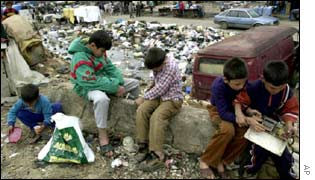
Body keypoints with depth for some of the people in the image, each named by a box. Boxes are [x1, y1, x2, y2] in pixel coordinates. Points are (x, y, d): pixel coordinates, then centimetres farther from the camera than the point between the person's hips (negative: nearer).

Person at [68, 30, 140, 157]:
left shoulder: (99, 51, -1)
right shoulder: (80, 58, -26)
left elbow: (111, 68, 3)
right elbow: (92, 82, -32)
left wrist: (119, 84, -14)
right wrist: (115, 87, -28)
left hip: (103, 80, 8)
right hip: (86, 87, -8)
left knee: (134, 83, 5)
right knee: (101, 98, -44)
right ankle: (102, 136, -30)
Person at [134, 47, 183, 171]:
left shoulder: (171, 67, -24)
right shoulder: (157, 64, 2)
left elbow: (160, 89, -24)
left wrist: (143, 98, -16)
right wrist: (152, 86, 5)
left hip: (172, 99, -7)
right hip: (159, 96, 8)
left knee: (156, 117, -32)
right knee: (141, 110, -19)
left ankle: (157, 156, -30)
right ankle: (143, 145, -11)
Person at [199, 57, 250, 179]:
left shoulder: (243, 82, -21)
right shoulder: (218, 87, -33)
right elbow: (223, 113, -32)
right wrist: (237, 118, -49)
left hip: (235, 109, 5)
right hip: (218, 110, -4)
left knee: (245, 132, -23)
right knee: (228, 130, -34)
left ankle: (221, 161, -8)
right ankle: (205, 161, -17)